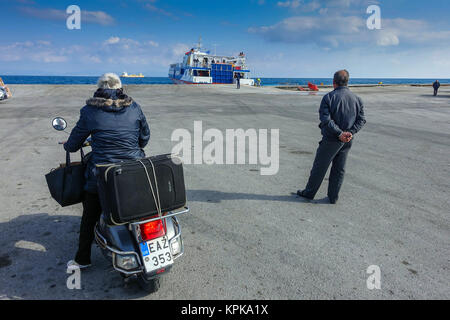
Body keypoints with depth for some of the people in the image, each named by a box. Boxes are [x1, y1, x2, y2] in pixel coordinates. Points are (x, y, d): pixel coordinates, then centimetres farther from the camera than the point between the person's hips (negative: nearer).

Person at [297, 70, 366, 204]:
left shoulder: (328, 97, -10)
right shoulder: (357, 99, 6)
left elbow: (326, 119, -20)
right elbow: (361, 119, 0)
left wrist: (339, 133, -19)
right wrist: (351, 132, -10)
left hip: (331, 139, -5)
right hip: (347, 142, 5)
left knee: (320, 167, 7)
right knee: (339, 169, 14)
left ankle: (309, 193, 20)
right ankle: (333, 197, 20)